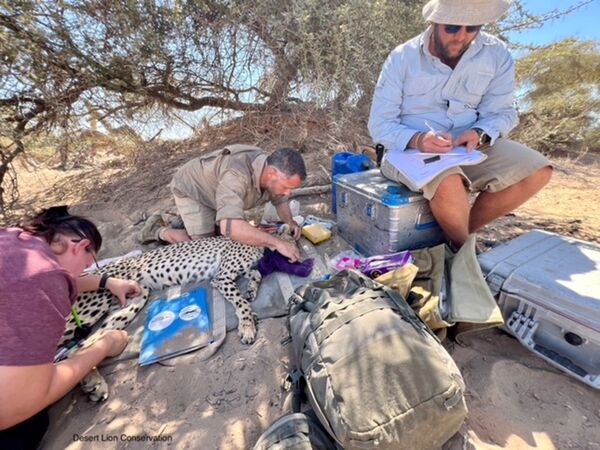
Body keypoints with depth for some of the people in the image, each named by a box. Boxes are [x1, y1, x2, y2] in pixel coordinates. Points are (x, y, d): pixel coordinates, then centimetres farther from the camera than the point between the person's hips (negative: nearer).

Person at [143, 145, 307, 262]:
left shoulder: (272, 170, -20)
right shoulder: (238, 174, -45)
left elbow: (280, 199, -1)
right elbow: (229, 227, -55)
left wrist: (290, 222, -20)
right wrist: (277, 242, -51)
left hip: (212, 187, 7)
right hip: (191, 189, -7)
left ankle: (176, 220, 29)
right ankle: (158, 231, 16)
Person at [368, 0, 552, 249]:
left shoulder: (497, 54, 1)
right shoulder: (402, 57, -7)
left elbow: (502, 113, 2)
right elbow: (379, 125, -11)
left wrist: (479, 133, -22)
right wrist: (417, 140, -30)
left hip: (467, 146, 5)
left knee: (536, 171, -13)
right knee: (449, 186, -36)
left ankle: (463, 232, 1)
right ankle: (463, 248, -3)